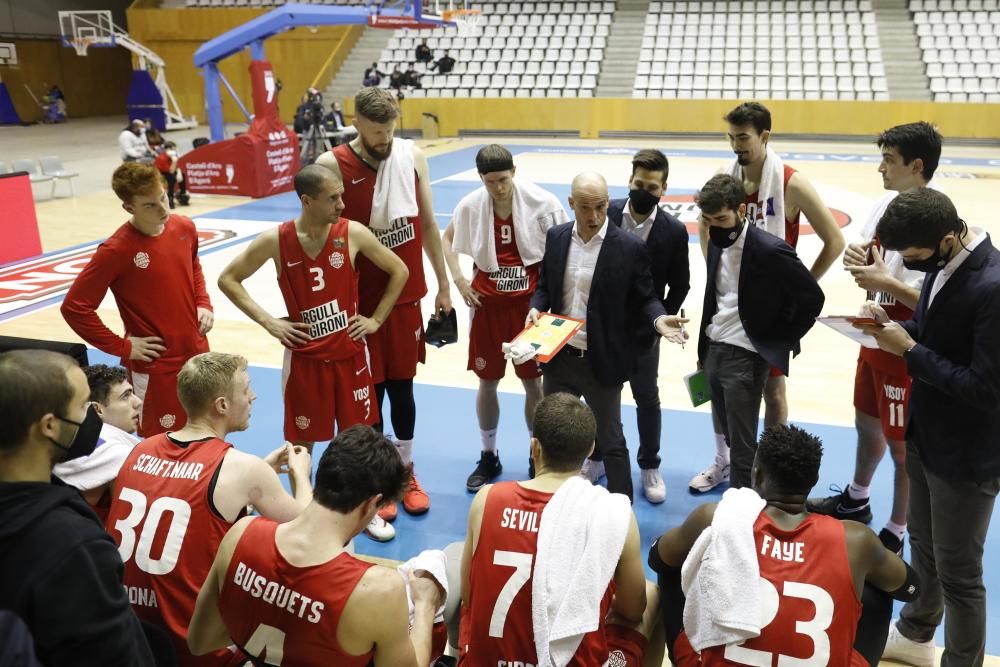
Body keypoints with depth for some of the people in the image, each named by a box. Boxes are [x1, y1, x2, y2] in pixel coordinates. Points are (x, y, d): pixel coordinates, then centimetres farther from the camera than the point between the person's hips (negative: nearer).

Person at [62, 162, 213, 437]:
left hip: (196, 353, 6)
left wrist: (203, 305, 5)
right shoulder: (116, 250, -19)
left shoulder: (185, 228, -2)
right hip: (155, 365, -5)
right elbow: (74, 307, -16)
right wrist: (122, 347, -13)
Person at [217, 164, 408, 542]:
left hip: (350, 352, 1)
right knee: (301, 439, 11)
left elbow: (399, 271, 3)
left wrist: (376, 319, -1)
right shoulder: (275, 241, -11)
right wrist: (268, 322, -7)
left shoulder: (353, 234, -9)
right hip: (305, 357, -1)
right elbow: (228, 279, 0)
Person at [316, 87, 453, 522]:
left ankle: (406, 473, 31)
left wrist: (443, 284, 11)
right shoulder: (333, 165, -12)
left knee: (402, 386, 14)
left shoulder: (413, 157, -1)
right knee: (368, 391, 7)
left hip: (406, 295, 3)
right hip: (361, 299, -3)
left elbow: (428, 224, 8)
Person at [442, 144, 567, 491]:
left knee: (534, 382, 8)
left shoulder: (541, 202, -13)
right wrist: (458, 280, 0)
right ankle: (489, 457, 30)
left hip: (530, 302, -2)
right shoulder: (470, 206, -6)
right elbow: (447, 239, 12)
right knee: (487, 381, 12)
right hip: (487, 304, 2)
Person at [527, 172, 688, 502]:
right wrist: (536, 308, -9)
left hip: (601, 362, -4)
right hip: (558, 357, 5)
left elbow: (645, 299, -4)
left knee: (611, 440, 7)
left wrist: (658, 319, -25)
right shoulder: (556, 237, 2)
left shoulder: (630, 248, -12)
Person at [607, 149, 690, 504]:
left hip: (643, 330, -1)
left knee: (647, 398, 10)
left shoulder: (674, 230, -11)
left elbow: (680, 286, -2)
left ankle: (649, 466, 27)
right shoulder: (606, 214, -8)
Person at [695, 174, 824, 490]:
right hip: (712, 350, 7)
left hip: (744, 357, -7)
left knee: (742, 447, 1)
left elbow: (812, 298, -11)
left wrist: (780, 342, -6)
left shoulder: (770, 250, -17)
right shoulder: (718, 242, 5)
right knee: (729, 437, 17)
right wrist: (704, 348, 15)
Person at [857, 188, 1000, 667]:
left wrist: (909, 350, -23)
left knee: (957, 571, 9)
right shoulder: (945, 264, -2)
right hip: (926, 434, 9)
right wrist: (894, 327, -8)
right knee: (922, 544, 26)